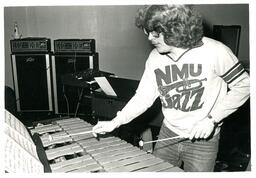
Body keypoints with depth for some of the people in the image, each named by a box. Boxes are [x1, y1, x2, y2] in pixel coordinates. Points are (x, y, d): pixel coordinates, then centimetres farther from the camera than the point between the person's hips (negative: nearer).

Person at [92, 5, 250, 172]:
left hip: (203, 141, -4)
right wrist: (115, 122, -11)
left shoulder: (214, 51, -19)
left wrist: (212, 119, -18)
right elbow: (143, 96, 0)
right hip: (168, 134, 4)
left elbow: (243, 85, -10)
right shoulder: (155, 57, -4)